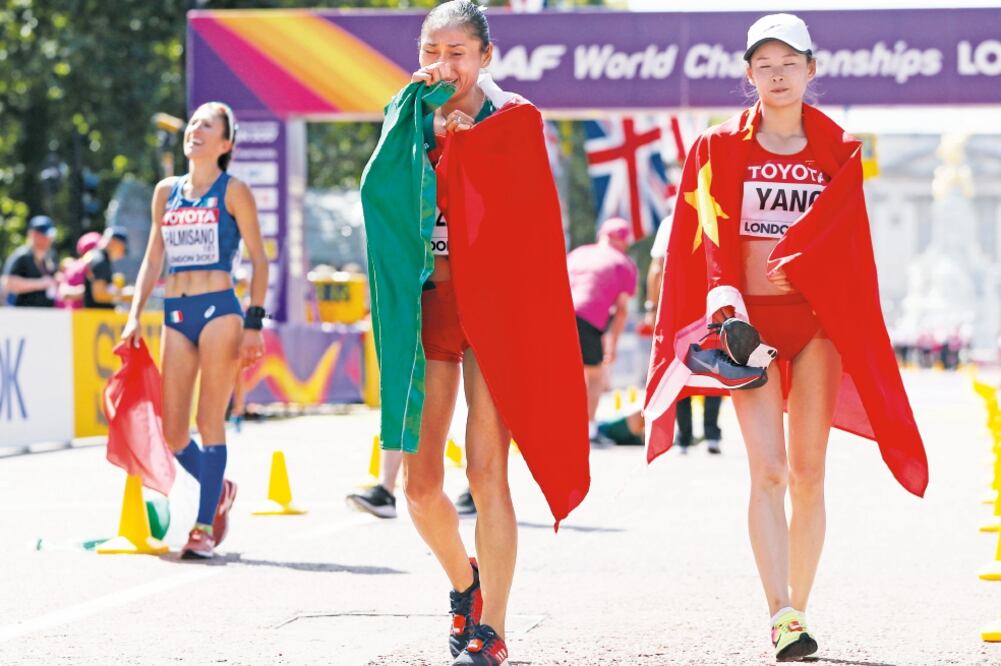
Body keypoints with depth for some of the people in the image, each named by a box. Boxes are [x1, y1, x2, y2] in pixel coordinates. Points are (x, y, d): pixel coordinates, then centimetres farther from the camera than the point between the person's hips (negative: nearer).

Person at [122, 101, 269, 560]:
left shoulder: (232, 191, 0)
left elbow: (258, 258, -1)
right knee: (171, 431, 2)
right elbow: (153, 259, 18)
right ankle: (219, 489, 28)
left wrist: (254, 323, -9)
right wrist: (135, 315, 8)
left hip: (218, 310, -5)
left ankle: (204, 527, -2)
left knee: (210, 421, -7)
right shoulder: (166, 191, 13)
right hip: (175, 314, 5)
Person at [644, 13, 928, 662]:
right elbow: (714, 236, -6)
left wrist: (787, 268, -17)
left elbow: (836, 240, -2)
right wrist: (728, 310, -19)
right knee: (769, 469, -13)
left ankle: (798, 610, 9)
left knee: (808, 472, 0)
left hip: (818, 322, 1)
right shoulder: (719, 148, 6)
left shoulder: (839, 152, 9)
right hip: (748, 320, -1)